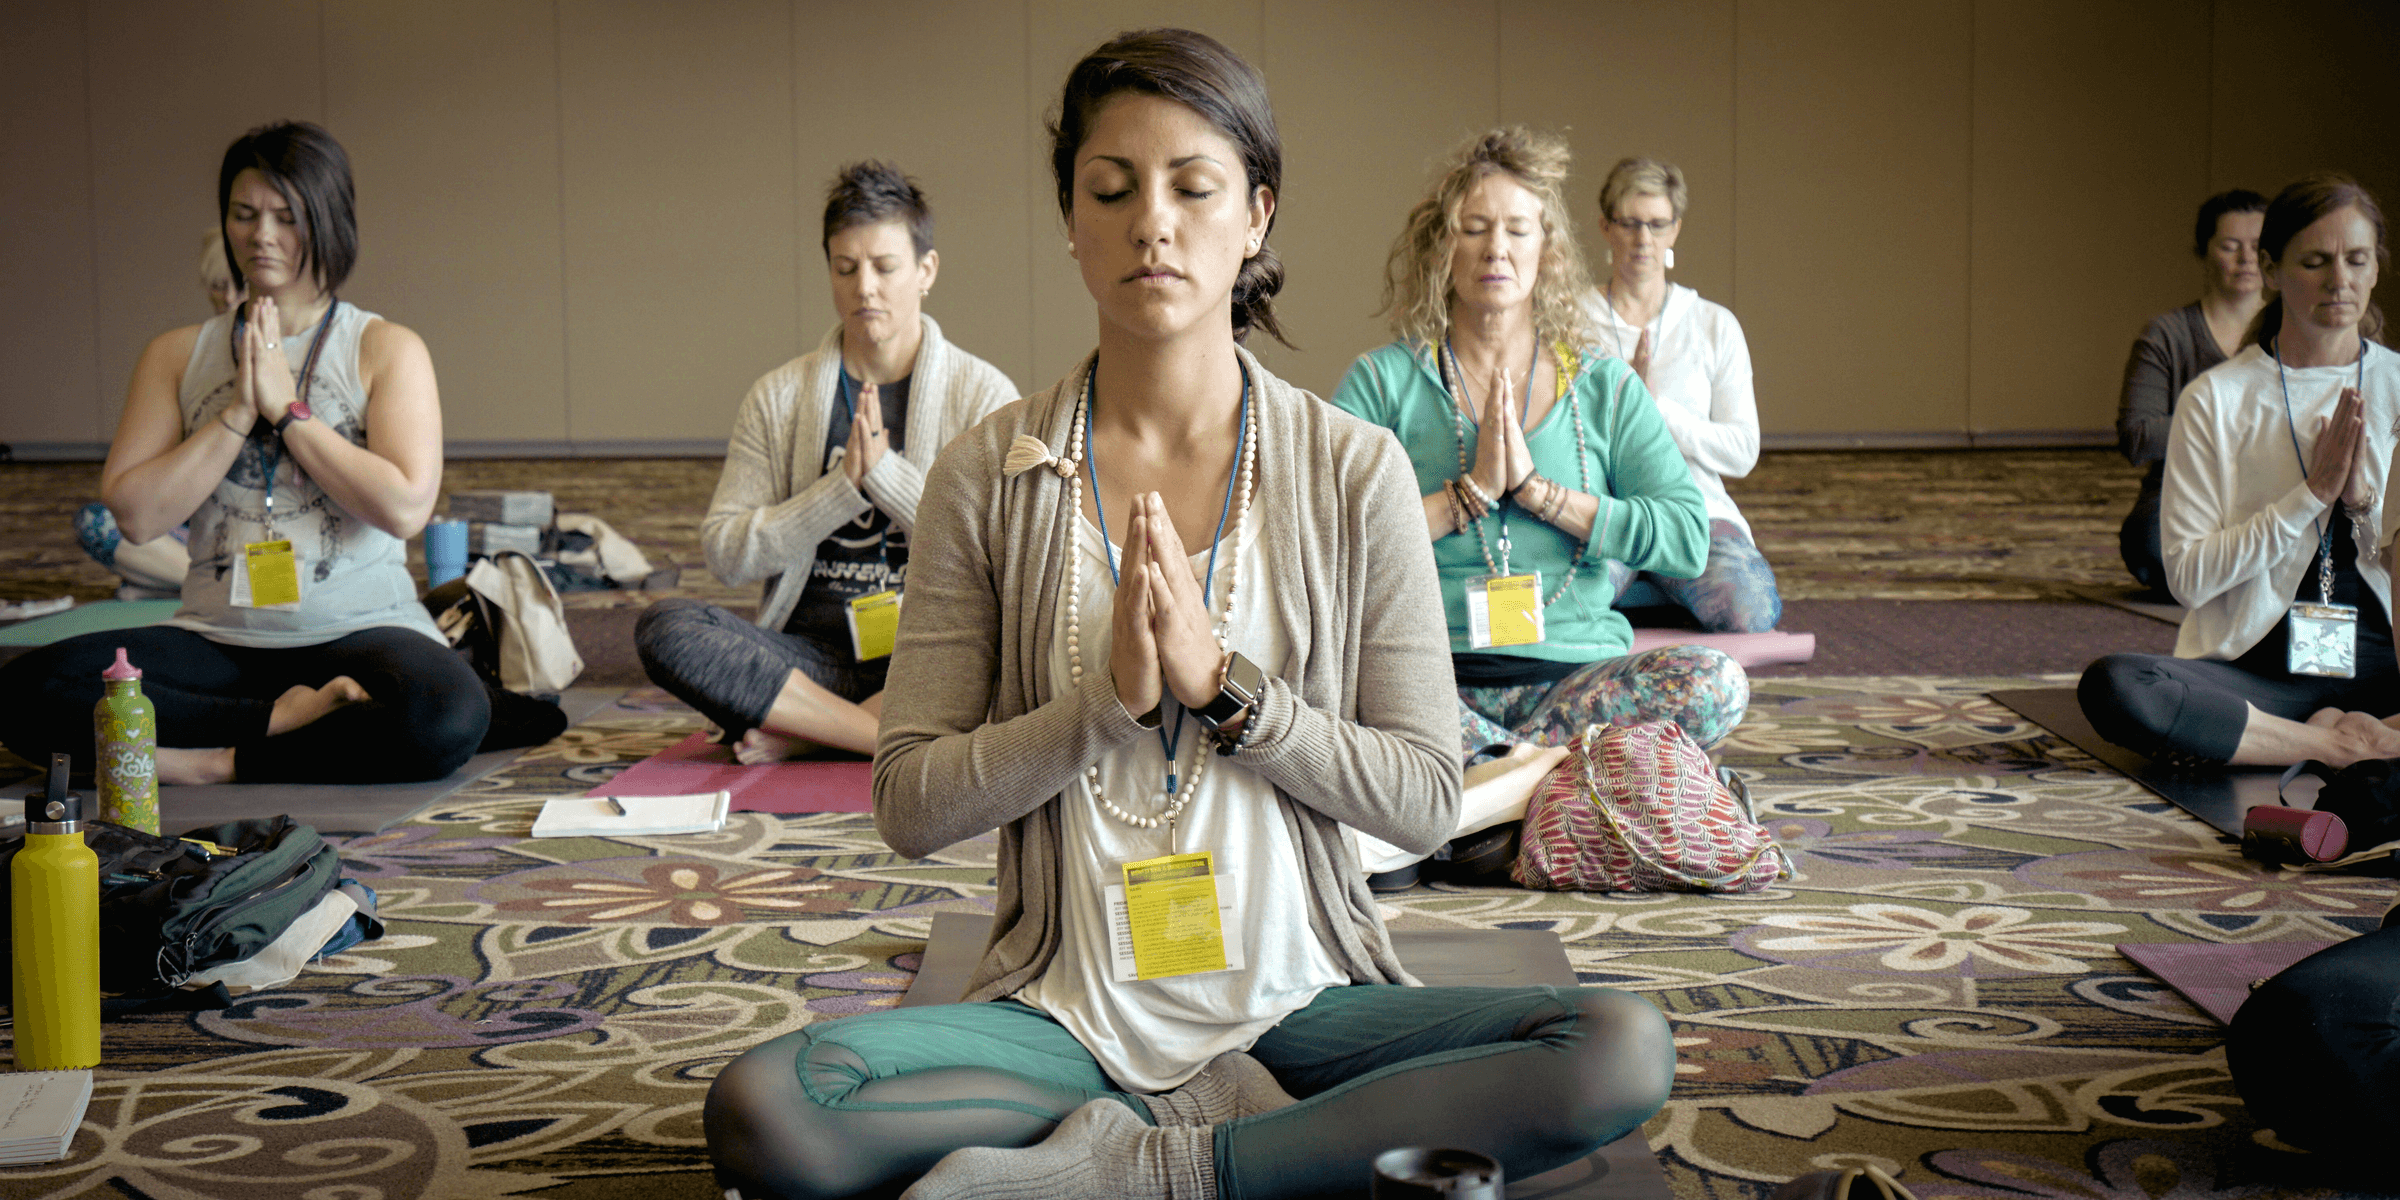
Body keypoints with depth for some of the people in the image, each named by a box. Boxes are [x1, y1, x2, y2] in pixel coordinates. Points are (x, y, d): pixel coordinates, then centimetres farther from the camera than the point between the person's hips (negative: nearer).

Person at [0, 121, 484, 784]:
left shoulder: (387, 349, 4)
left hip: (359, 631, -2)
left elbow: (405, 507, -11)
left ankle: (213, 761, -18)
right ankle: (283, 719, -18)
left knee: (450, 717, -38)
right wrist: (239, 413, -7)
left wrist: (285, 406, -7)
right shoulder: (177, 354, 12)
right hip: (219, 639, 3)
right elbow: (133, 513, 1)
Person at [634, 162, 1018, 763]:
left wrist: (884, 469, -13)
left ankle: (803, 731, -23)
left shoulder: (983, 393, 5)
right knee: (664, 627, -25)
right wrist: (845, 484, -10)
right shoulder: (778, 396, 9)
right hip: (812, 656, 2)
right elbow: (726, 553, 2)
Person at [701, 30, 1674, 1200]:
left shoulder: (1354, 470, -1)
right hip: (1064, 1007, 0)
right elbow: (909, 807, -2)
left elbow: (1424, 798, -1)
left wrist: (1222, 684, -15)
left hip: (1296, 999, 1)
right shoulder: (987, 477, 0)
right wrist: (1110, 698, -16)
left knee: (1624, 1050, -26)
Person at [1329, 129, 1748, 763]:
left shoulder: (1606, 386, 13)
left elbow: (1689, 539, 0)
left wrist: (1534, 488, -6)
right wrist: (1471, 491, -9)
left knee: (1714, 683, -30)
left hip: (1576, 674, 2)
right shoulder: (1382, 381, 8)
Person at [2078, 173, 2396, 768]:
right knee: (2111, 686, -34)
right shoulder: (2215, 399, 3)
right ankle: (2352, 744, -22)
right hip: (2257, 668, 0)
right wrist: (2312, 492, -11)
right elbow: (2188, 576, -5)